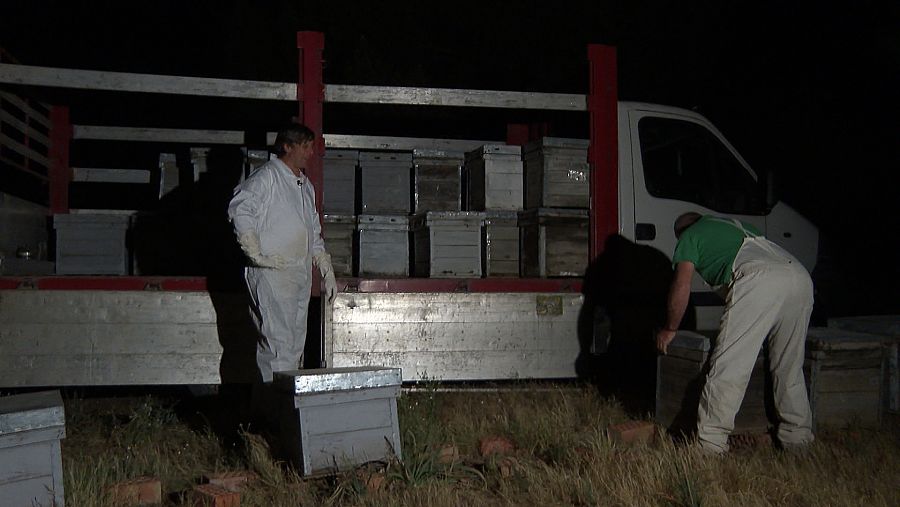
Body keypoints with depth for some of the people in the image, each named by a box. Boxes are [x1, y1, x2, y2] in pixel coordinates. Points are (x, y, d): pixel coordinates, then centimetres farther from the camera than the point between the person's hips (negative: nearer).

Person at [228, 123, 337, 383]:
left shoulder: (305, 185, 22)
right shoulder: (267, 176, -4)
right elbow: (240, 207, -17)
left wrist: (328, 273, 21)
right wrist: (257, 255, -21)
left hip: (301, 274, 8)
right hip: (272, 273, -8)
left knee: (296, 346, 8)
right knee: (279, 344, -12)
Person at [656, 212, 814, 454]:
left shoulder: (689, 236, 23)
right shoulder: (735, 225, 42)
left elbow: (681, 287, 15)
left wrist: (669, 329, 28)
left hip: (758, 280, -7)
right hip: (801, 277, 7)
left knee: (728, 366, -5)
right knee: (789, 367, 18)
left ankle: (710, 442, -5)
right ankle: (797, 436, 24)